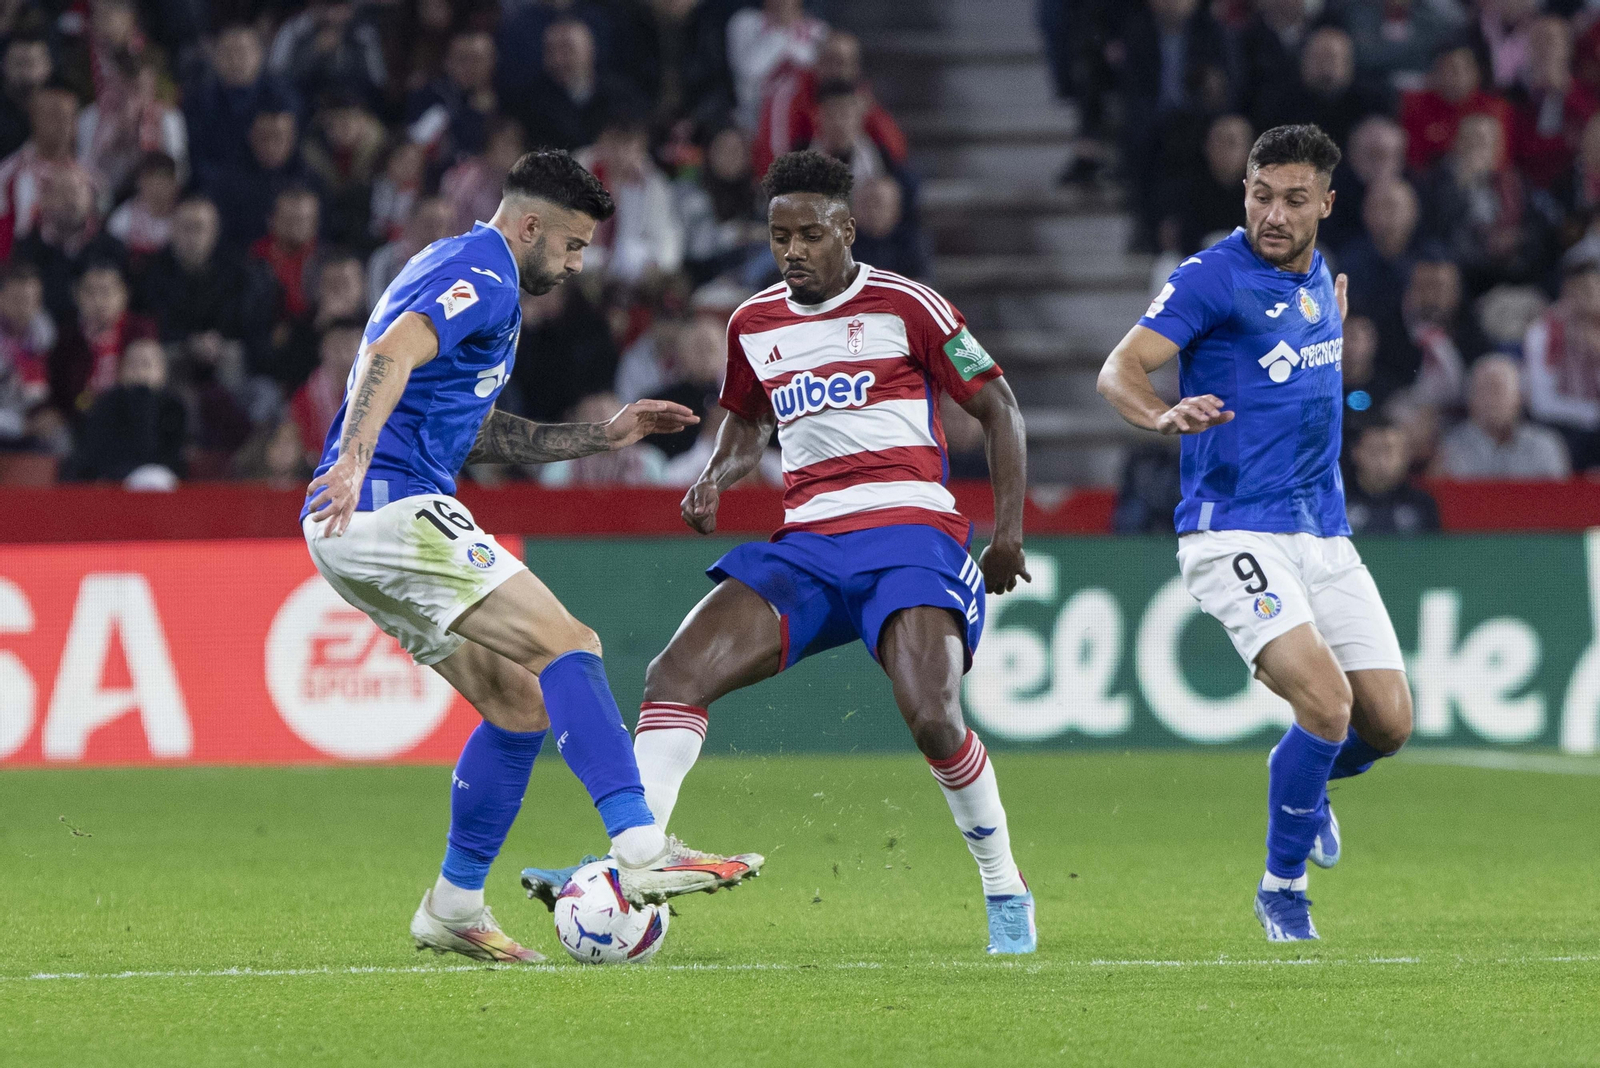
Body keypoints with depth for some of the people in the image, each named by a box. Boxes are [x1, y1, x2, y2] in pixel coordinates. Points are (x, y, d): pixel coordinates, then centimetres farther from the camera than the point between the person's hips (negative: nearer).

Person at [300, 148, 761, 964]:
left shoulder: (462, 272, 27)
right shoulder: (481, 274, -6)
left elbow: (473, 433, 34)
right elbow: (391, 356, -25)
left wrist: (600, 437, 29)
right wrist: (353, 462, -39)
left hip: (356, 527, 11)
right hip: (394, 507, -11)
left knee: (521, 705, 11)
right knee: (566, 650, -17)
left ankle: (454, 909, 13)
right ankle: (641, 850, -28)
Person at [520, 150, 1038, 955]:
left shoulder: (904, 307, -1)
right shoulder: (753, 325, 14)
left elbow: (998, 407, 4)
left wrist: (1008, 526, -4)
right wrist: (715, 481, 8)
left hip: (908, 533, -5)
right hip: (806, 546, 5)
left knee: (932, 718, -25)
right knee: (675, 676, -14)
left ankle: (1005, 892, -2)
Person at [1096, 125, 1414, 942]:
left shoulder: (1317, 276, 12)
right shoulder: (1213, 277, -10)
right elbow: (1120, 368, -20)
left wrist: (1332, 322, 19)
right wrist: (1164, 415, -38)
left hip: (1323, 534, 7)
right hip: (1235, 531, -7)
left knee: (1389, 722, 0)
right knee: (1327, 701, -24)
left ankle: (1303, 781, 36)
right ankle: (1282, 888, -4)